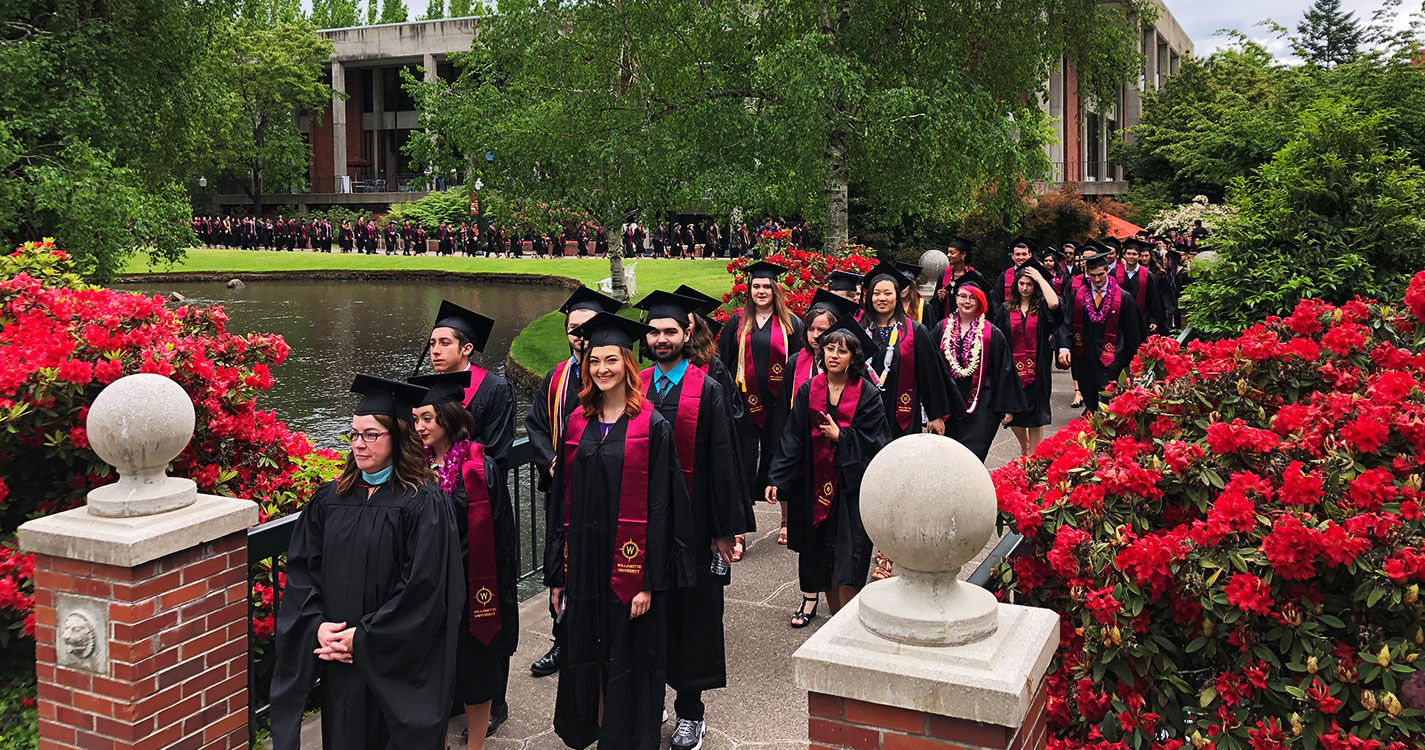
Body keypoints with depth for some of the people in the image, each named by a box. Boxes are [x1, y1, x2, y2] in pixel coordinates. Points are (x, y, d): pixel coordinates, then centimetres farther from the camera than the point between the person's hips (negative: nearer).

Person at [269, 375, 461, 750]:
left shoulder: (424, 503, -11)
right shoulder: (329, 499, 5)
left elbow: (423, 587, -16)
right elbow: (301, 570, 5)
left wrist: (363, 636, -16)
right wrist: (316, 626, -10)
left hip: (398, 665, -4)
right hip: (338, 662, 5)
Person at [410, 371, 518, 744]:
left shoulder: (480, 469, -11)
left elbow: (498, 534, -8)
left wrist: (493, 592, -10)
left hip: (469, 584, -4)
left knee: (474, 666, 9)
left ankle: (476, 741, 25)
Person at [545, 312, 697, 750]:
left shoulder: (652, 427, -6)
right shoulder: (577, 424, 7)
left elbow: (659, 506, -10)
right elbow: (562, 501, 10)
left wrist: (649, 581, -14)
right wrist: (557, 573, 7)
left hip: (629, 565, -4)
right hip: (583, 563, 4)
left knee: (628, 660, 4)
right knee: (583, 656, 13)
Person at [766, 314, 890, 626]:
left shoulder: (866, 395, -4)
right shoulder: (809, 391, 3)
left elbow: (876, 442, -6)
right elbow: (792, 438, 2)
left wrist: (840, 436, -16)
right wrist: (777, 479, -4)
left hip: (852, 483, -2)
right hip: (815, 482, 3)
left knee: (847, 554, -2)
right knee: (817, 545, 9)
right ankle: (810, 598, 25)